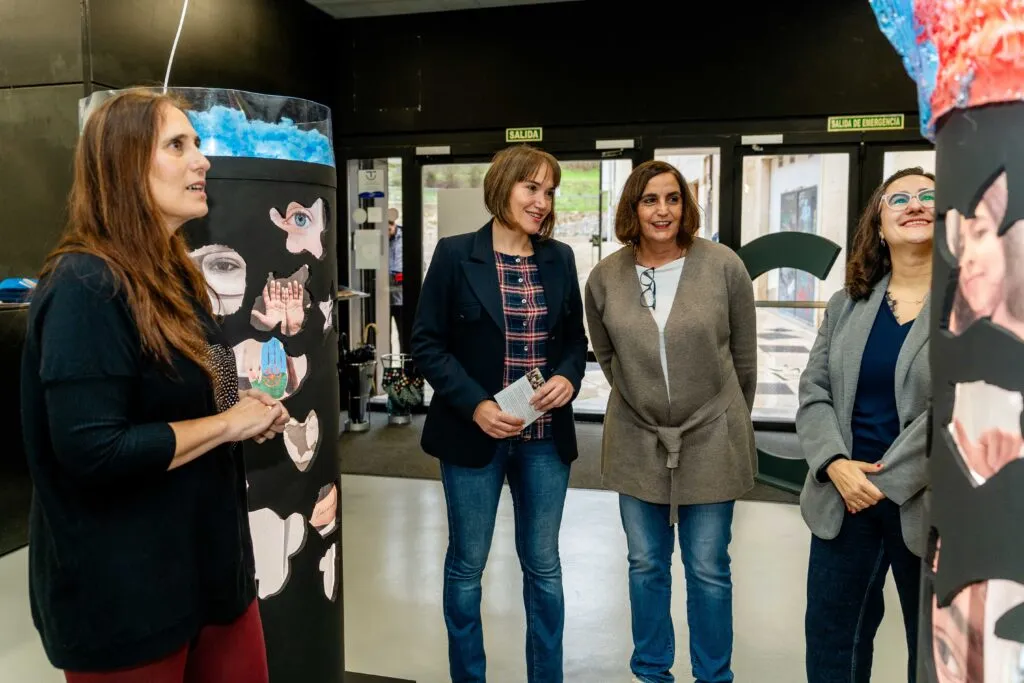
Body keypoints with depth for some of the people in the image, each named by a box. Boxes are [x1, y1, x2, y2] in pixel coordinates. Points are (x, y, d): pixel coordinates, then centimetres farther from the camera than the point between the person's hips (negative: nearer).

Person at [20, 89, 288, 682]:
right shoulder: (85, 287, -20)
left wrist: (246, 411, 1)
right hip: (123, 591, -8)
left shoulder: (172, 276, 9)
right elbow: (92, 451, -27)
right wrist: (229, 422, -18)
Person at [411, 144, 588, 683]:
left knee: (543, 565, 14)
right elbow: (427, 343, -7)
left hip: (545, 437, 3)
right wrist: (474, 404, -17)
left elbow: (575, 339, 12)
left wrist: (568, 378, -9)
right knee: (466, 565, 11)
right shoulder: (455, 254, -6)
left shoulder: (559, 259, 6)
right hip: (473, 433, -3)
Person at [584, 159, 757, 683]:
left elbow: (743, 355, 1)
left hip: (711, 441, -2)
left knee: (708, 570, 10)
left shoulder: (723, 266, -10)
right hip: (636, 443, 2)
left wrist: (731, 421, 9)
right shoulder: (605, 278, -5)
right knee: (646, 566, 15)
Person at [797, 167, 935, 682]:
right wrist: (835, 465, -12)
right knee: (830, 638, 16)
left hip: (927, 504, -4)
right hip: (843, 497, 4)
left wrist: (886, 480, -17)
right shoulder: (846, 304, 8)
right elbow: (813, 392, 4)